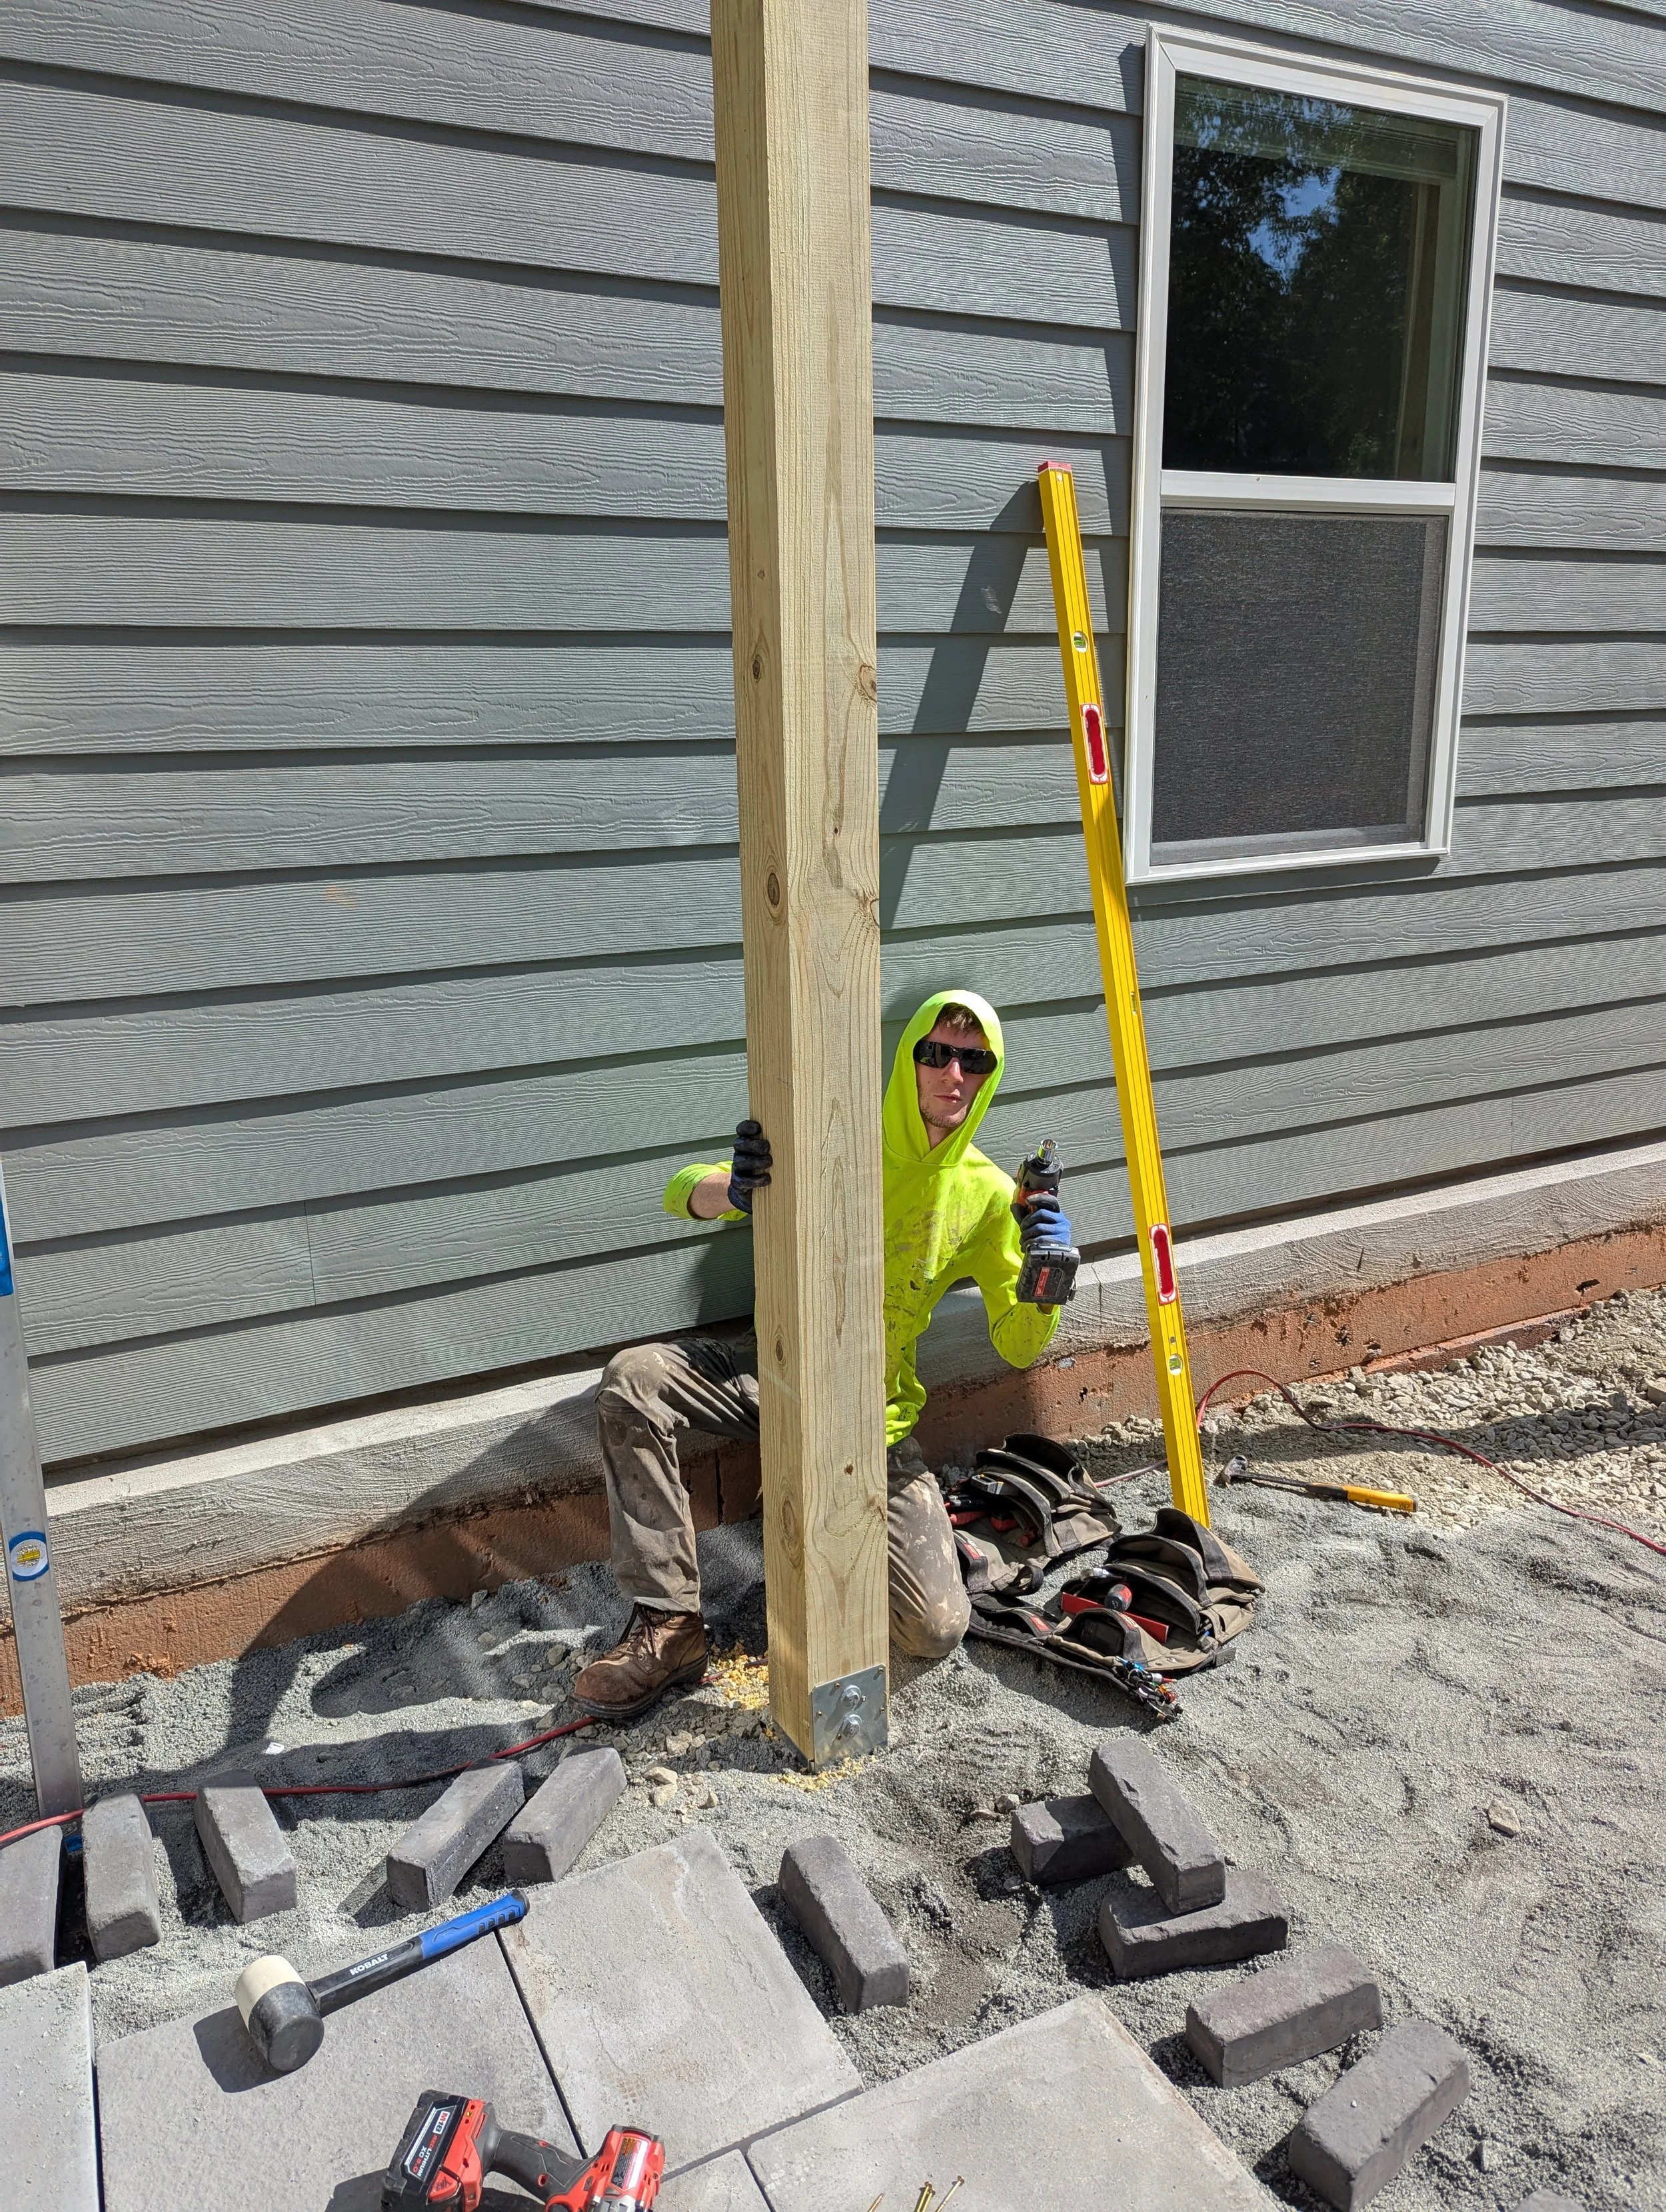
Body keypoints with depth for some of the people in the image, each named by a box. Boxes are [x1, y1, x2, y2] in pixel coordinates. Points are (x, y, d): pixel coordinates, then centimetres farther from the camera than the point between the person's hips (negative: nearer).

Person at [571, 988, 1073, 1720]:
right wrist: (734, 1192, -36)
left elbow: (1018, 1347, 1)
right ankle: (669, 1624, -17)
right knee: (632, 1381, -28)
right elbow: (683, 1193, -12)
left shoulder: (989, 1196, -3)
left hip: (875, 1412, 0)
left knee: (936, 1631, -15)